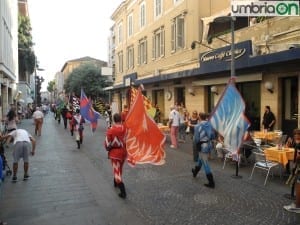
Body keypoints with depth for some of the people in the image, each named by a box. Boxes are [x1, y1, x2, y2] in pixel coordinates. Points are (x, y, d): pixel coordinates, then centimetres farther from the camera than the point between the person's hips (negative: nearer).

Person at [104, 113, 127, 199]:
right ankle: (116, 182, 49)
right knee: (119, 168, 25)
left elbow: (107, 143, -11)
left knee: (116, 170, 2)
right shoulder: (125, 128, -10)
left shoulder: (111, 130, -18)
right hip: (124, 151, 4)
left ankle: (123, 192, -3)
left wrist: (108, 149, 9)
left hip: (115, 152, -4)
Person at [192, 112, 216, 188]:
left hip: (202, 146, -7)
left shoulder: (198, 126, -18)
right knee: (200, 160, 28)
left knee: (205, 164, 1)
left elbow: (196, 139, -16)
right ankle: (195, 171, 51)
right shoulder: (210, 124, 0)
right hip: (209, 145, 7)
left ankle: (211, 183, 3)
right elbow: (213, 136, 6)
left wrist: (195, 142, 5)